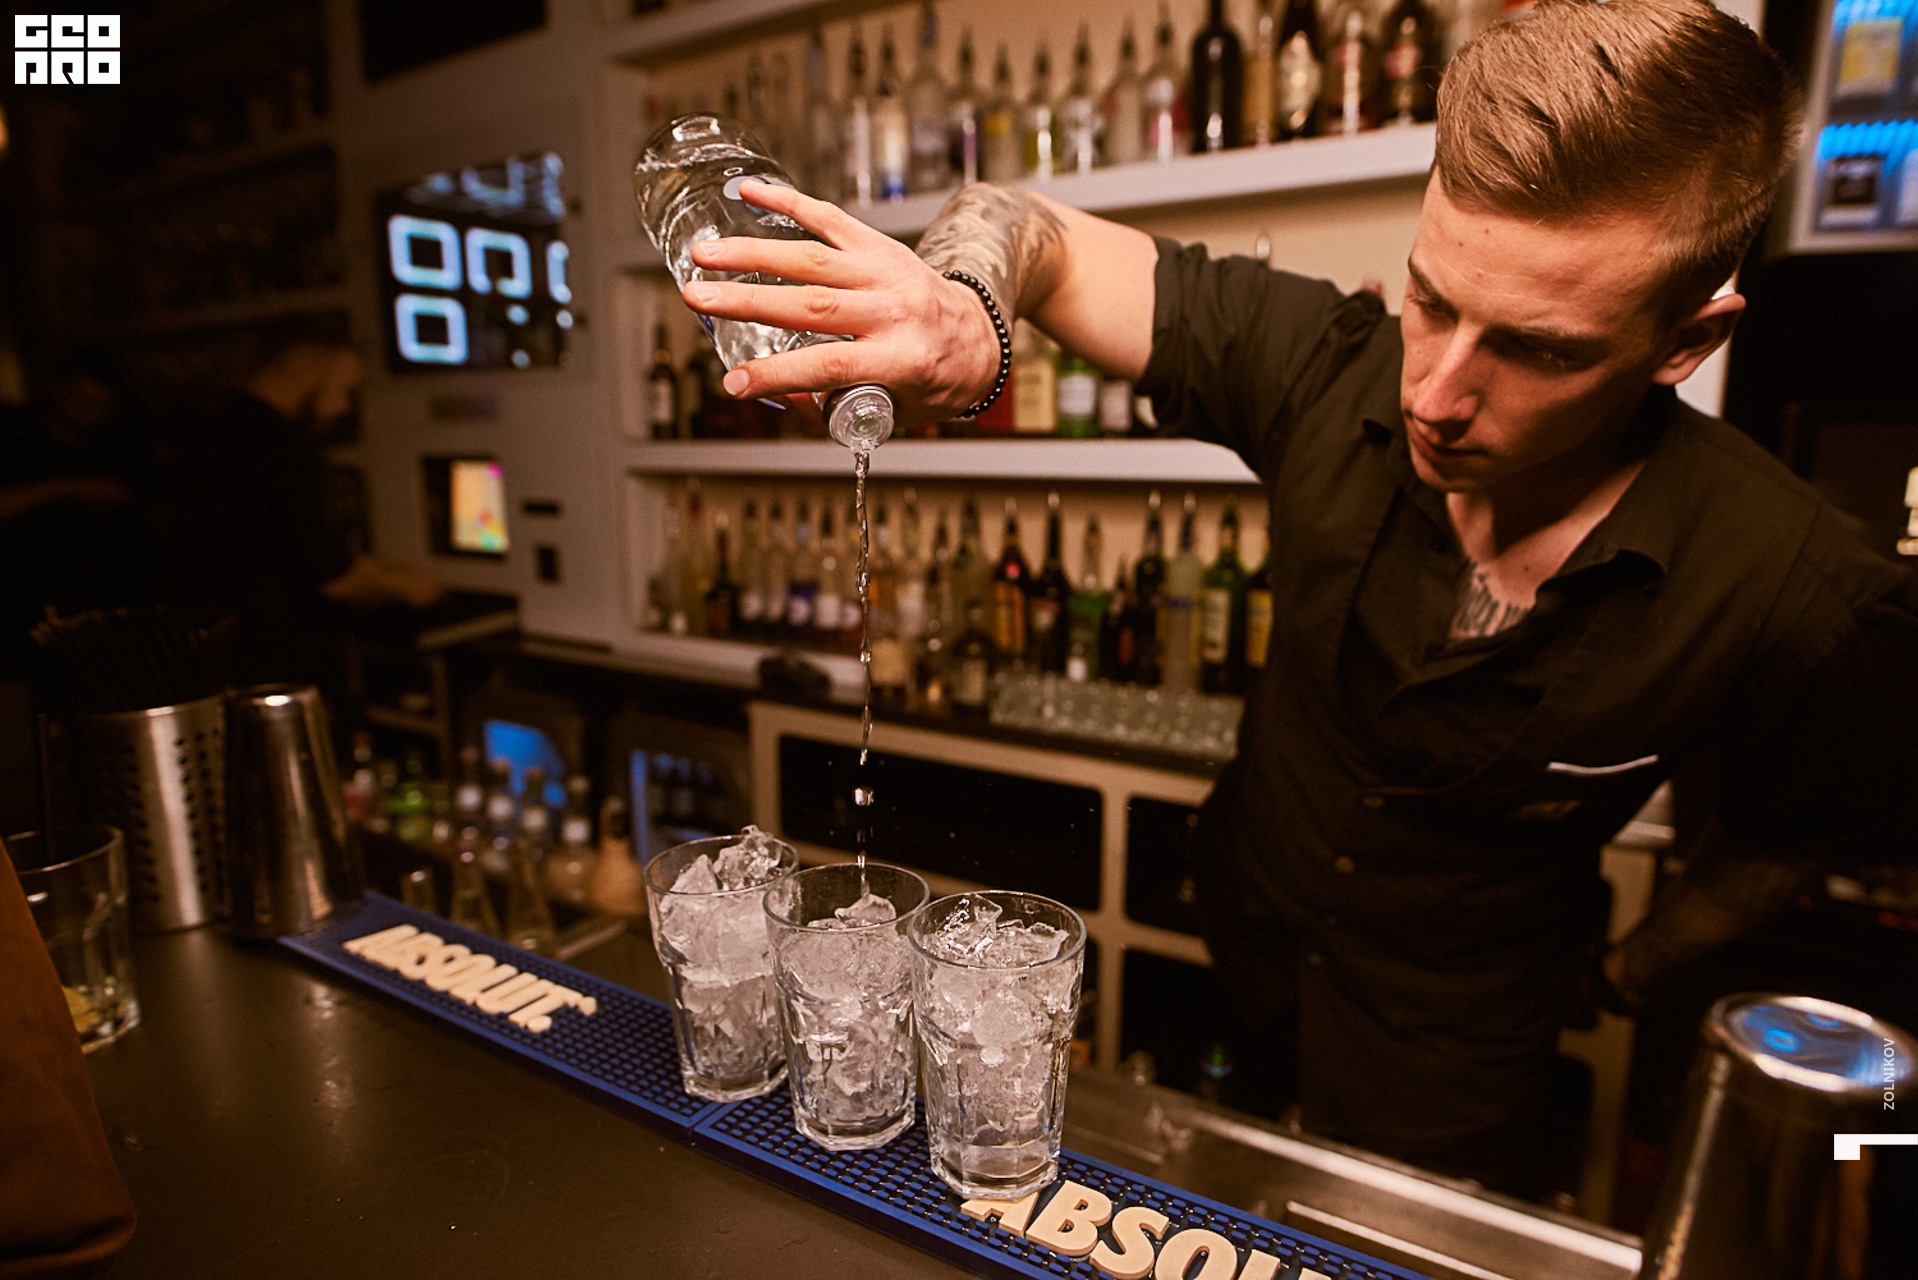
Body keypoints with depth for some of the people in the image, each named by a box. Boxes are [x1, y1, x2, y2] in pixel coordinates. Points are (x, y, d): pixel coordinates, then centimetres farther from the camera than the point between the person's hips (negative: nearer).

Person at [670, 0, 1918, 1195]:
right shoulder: (1329, 365, -27)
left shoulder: (1799, 601, -28)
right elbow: (1023, 228, -24)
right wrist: (958, 309, -45)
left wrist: (1628, 974, 2)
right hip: (1239, 923, 3)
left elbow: (1784, 834, -7)